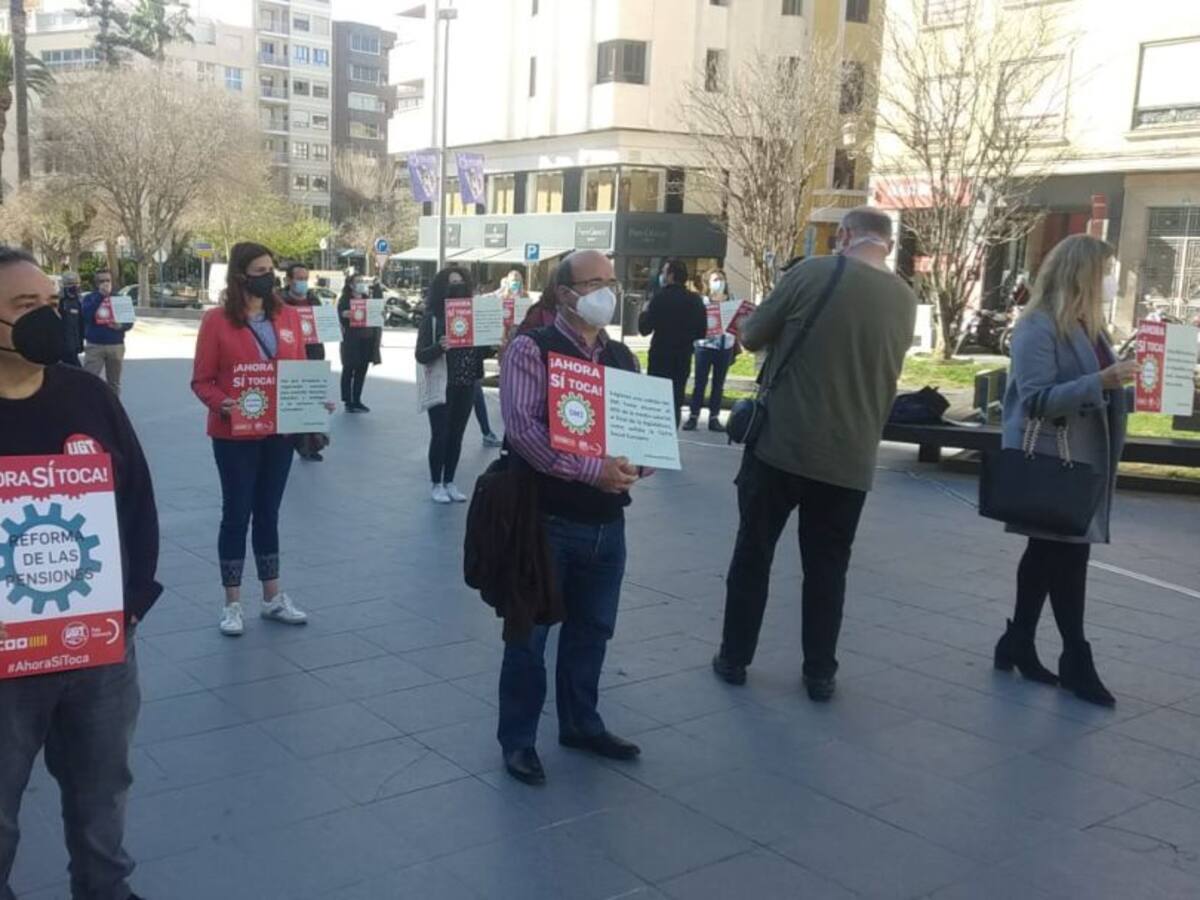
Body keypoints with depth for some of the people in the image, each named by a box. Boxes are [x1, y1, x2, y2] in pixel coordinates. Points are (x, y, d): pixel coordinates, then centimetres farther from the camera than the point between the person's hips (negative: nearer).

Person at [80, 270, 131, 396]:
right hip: (94, 345, -2)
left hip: (116, 346, 2)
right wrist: (100, 295, -16)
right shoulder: (89, 298, 5)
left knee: (114, 383, 9)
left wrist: (121, 326, -16)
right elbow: (86, 314, -16)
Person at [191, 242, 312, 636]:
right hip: (235, 435, -4)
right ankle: (232, 604, 15)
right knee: (236, 515, 4)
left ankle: (273, 598, 24)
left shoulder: (287, 316, 5)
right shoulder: (217, 320, -8)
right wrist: (221, 404, -25)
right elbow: (201, 381, -7)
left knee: (268, 513, 14)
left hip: (279, 431, 4)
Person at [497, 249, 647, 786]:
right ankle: (517, 738, 20)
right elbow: (523, 428, -19)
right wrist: (591, 469, -25)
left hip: (607, 521, 6)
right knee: (531, 631, 5)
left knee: (592, 628, 18)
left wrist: (635, 463, -10)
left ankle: (580, 723, 36)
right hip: (547, 517, -6)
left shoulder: (622, 358, 11)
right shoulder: (531, 349, -8)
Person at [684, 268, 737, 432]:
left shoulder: (732, 301, 7)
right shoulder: (703, 301, 2)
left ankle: (714, 418, 11)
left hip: (726, 347, 2)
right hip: (705, 346, -2)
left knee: (719, 384, 7)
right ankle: (693, 416, 2)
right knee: (700, 382, -2)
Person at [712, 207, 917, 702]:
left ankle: (734, 658, 19)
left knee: (753, 553, 11)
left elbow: (751, 336, -2)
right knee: (827, 567, 13)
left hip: (780, 443, -3)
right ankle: (820, 673, 18)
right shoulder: (904, 300, 4)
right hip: (851, 457, 3)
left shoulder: (813, 272, -10)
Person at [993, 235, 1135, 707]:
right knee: (1068, 553, -3)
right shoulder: (1038, 327, -14)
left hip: (1080, 458, 9)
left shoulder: (1087, 327, 13)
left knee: (1050, 552, 12)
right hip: (1050, 460, -9)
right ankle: (1076, 659, 9)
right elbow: (1037, 398, -22)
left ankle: (1018, 643, 21)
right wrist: (1102, 381, -29)